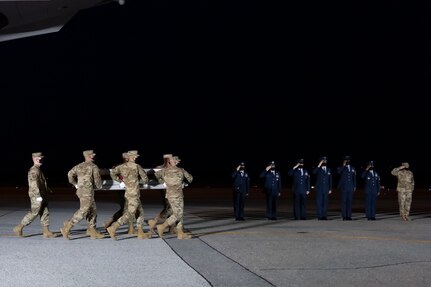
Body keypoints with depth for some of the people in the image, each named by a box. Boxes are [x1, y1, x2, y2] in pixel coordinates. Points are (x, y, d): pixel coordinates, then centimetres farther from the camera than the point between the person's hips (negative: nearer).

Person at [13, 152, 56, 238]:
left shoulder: (38, 170, 16)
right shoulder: (33, 170, -15)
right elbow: (34, 183, -25)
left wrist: (47, 188, 43)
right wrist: (38, 195, -32)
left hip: (42, 196, 10)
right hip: (36, 196, -9)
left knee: (45, 213, 6)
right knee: (33, 213, -5)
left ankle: (46, 231, 6)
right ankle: (19, 228, 6)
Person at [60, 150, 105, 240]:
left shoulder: (79, 166, 12)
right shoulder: (93, 166, -8)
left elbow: (70, 173, 9)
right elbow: (97, 180, -7)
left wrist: (75, 184, 16)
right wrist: (99, 186, 14)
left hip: (80, 191, 8)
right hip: (87, 192, -8)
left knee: (93, 210, 13)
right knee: (83, 211, -7)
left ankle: (92, 231, 14)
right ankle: (67, 227, -10)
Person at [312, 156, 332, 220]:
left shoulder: (328, 169, 13)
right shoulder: (318, 169, 4)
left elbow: (330, 180, 13)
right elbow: (313, 172, -20)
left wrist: (330, 189, 7)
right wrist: (319, 165, -21)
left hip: (326, 189, 3)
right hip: (319, 188, -3)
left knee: (325, 202, 1)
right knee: (319, 202, -5)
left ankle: (324, 216, 5)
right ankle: (319, 216, -2)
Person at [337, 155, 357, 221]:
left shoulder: (353, 168, 15)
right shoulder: (341, 167, 3)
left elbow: (354, 178, 17)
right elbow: (338, 172, -20)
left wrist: (354, 186, 11)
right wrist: (343, 165, -18)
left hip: (350, 188, 4)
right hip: (343, 187, -4)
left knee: (350, 202, 2)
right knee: (344, 201, -4)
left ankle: (349, 216, 5)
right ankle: (344, 216, -3)